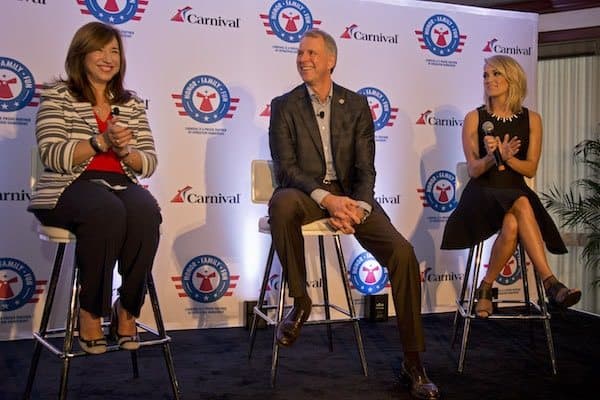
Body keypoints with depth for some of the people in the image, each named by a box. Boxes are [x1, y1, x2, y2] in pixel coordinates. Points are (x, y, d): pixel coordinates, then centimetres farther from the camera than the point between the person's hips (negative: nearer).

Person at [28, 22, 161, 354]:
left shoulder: (132, 104, 17)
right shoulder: (58, 95, 5)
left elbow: (149, 162, 11)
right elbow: (51, 155, -9)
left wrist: (124, 150, -11)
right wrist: (101, 142, -20)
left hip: (121, 185, 4)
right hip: (70, 187, -3)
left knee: (146, 212, -32)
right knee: (107, 211, -38)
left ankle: (127, 309, -16)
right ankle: (90, 311, -21)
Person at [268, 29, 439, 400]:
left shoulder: (357, 104, 8)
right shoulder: (284, 105, 3)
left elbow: (366, 168, 3)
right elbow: (286, 167, -7)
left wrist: (357, 207, -18)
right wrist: (326, 198, -23)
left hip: (349, 194, 2)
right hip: (305, 193, -1)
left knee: (402, 252, -20)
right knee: (282, 204, -39)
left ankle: (413, 362, -6)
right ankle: (300, 301, -15)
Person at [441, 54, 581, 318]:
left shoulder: (531, 120, 7)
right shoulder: (474, 118, 3)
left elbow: (530, 169, 3)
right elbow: (473, 170, 0)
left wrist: (506, 157, -16)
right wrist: (492, 156, -21)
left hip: (516, 191, 2)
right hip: (483, 193, -1)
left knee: (512, 226, -35)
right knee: (522, 205, -35)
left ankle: (486, 288, -19)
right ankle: (549, 282, -34)